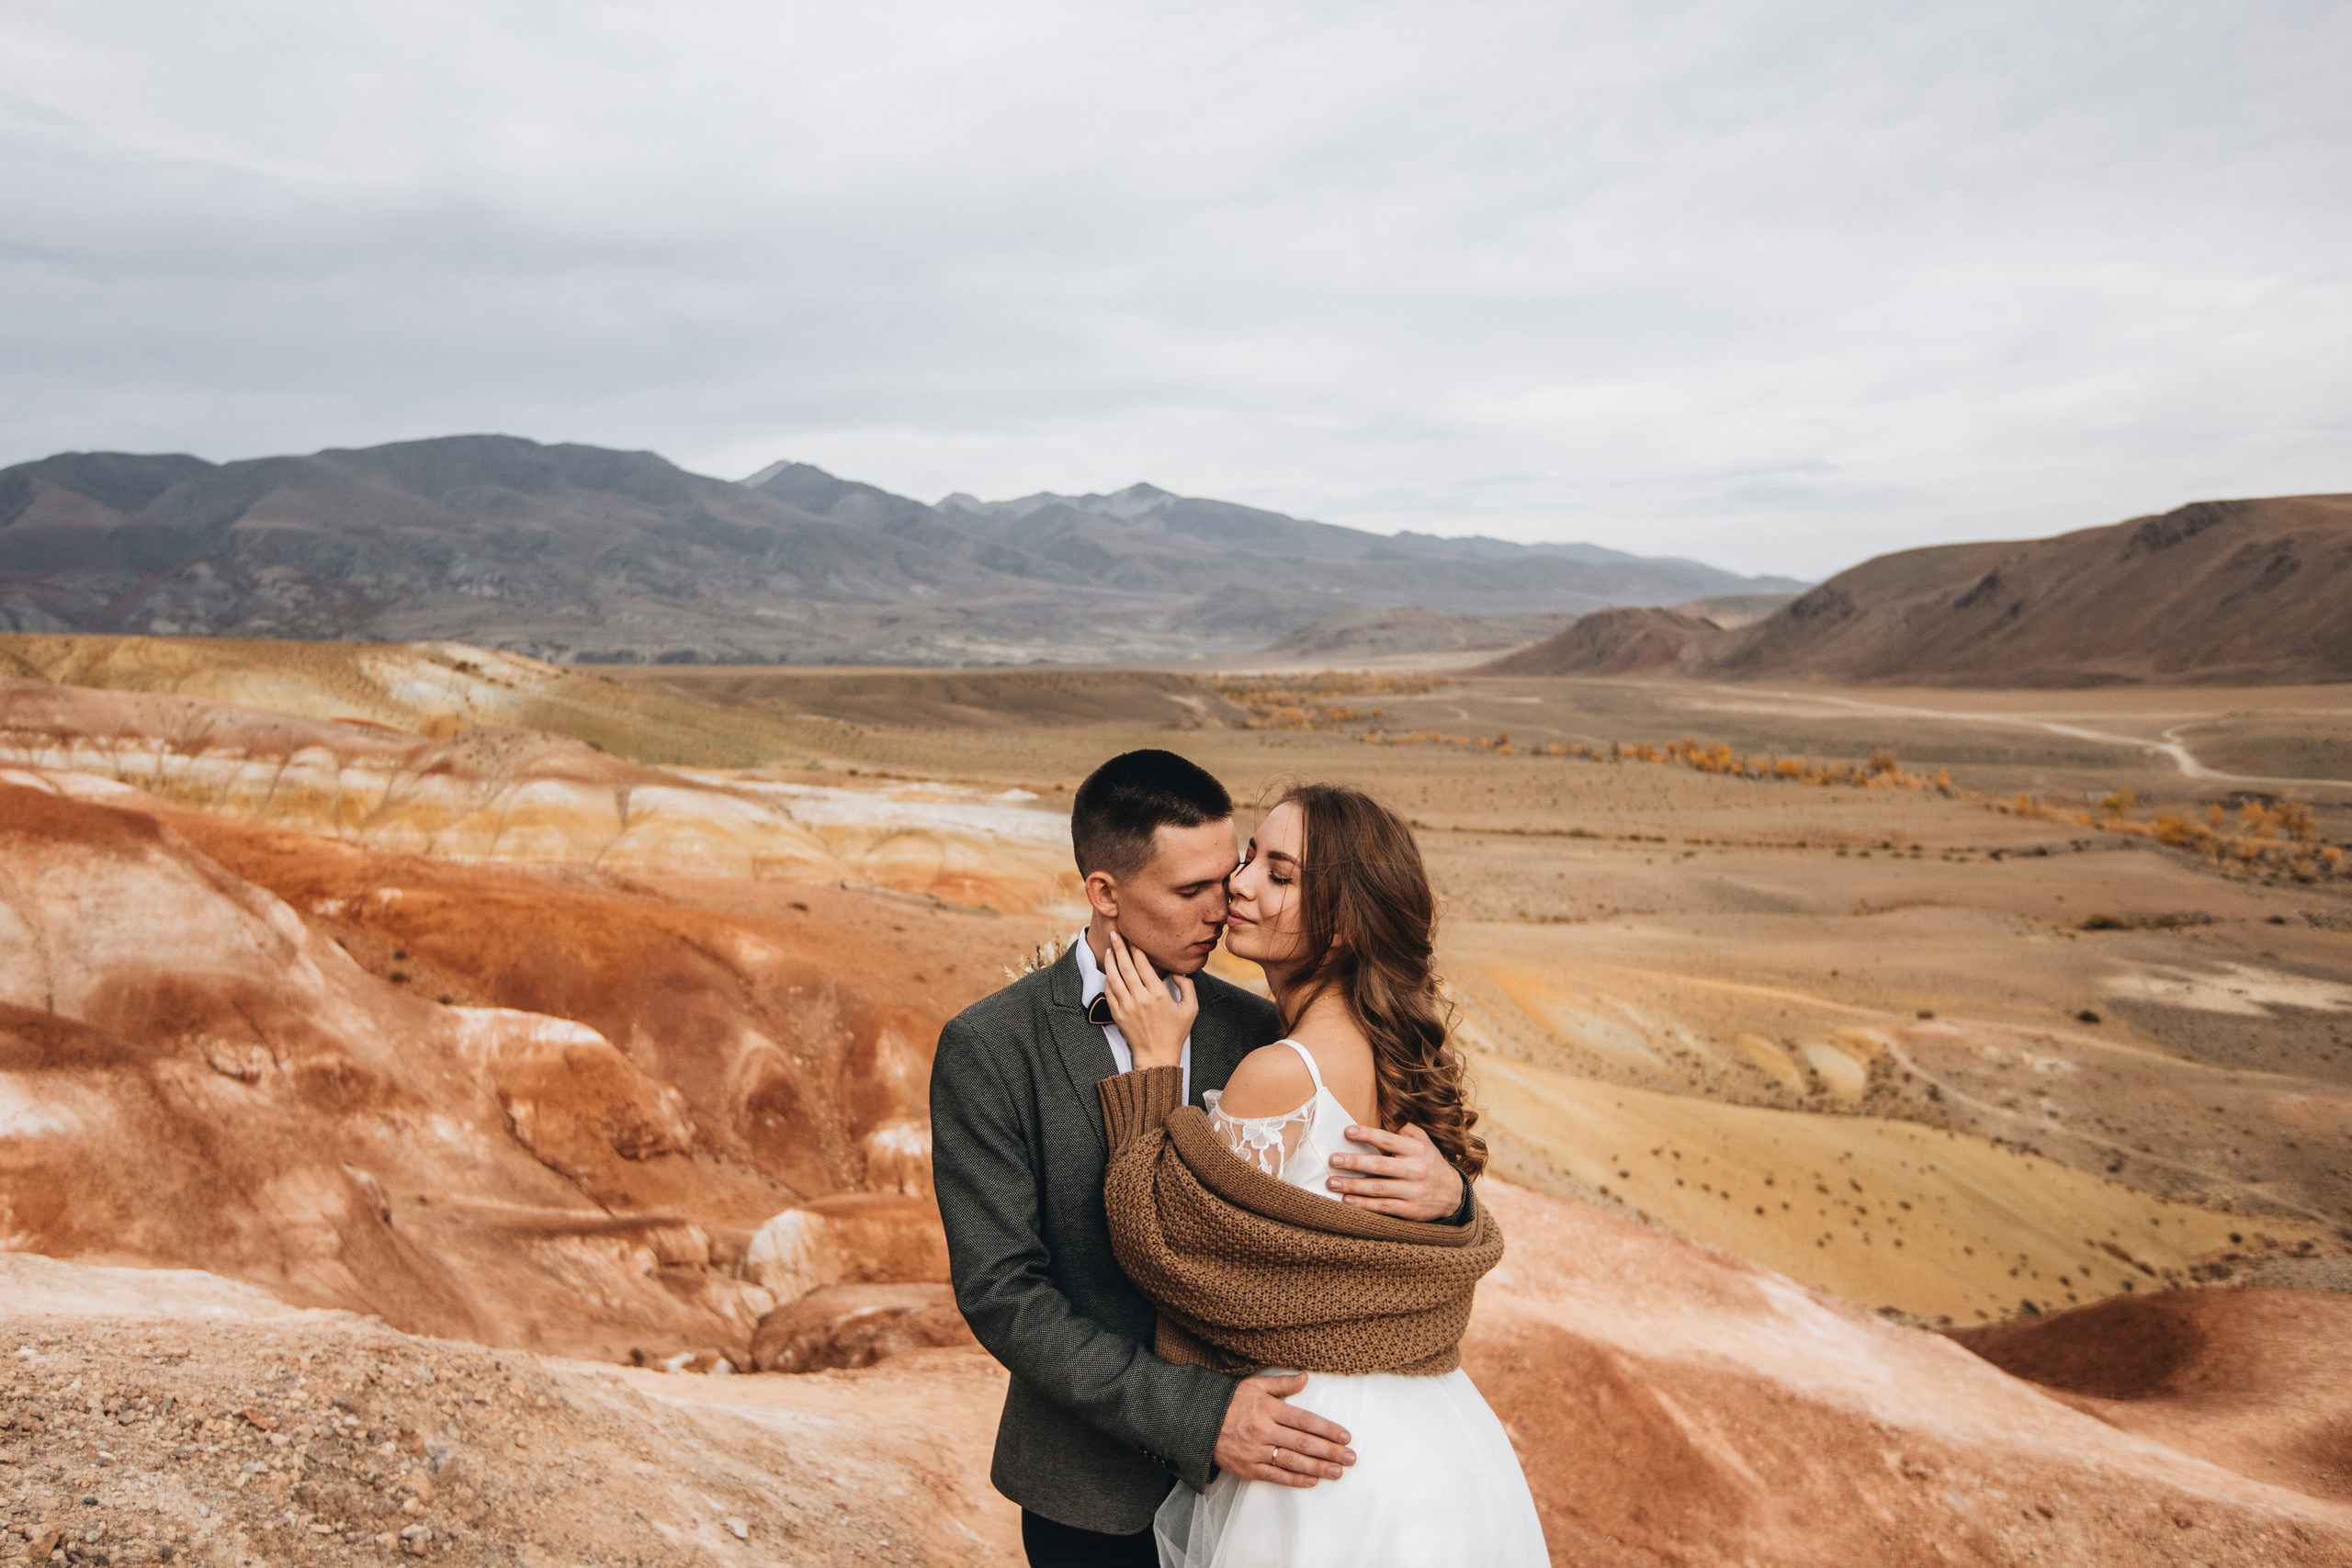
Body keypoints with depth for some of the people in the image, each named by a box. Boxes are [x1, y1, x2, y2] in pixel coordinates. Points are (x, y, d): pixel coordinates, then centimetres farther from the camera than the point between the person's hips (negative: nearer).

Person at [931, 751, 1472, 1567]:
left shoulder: (1257, 1029, -4)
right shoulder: (987, 1049, -15)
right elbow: (1000, 1292, -17)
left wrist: (1443, 1194, -23)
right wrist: (1195, 1416, -25)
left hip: (1251, 1468, 3)